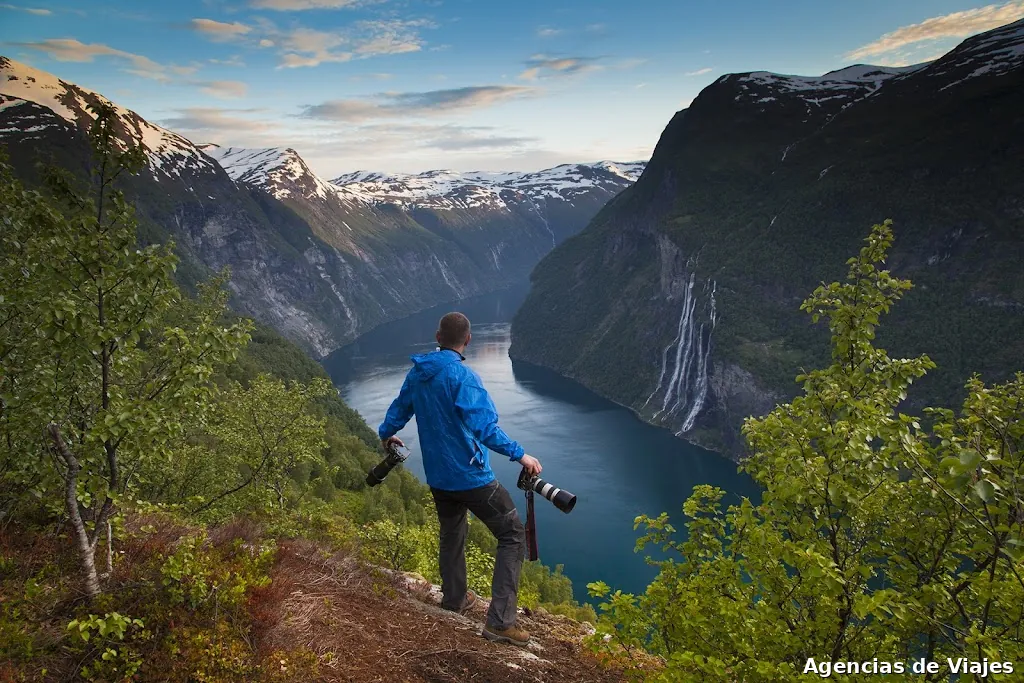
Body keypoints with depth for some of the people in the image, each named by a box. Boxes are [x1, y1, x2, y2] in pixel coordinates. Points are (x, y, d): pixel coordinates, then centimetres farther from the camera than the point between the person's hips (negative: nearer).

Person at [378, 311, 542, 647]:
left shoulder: (417, 373, 3)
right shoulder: (462, 376, -21)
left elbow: (399, 409, 18)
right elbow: (484, 427, -29)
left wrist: (385, 434, 37)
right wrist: (519, 455, -25)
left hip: (437, 477, 8)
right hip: (471, 477, -7)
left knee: (451, 533, 28)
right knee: (513, 535, 2)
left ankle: (454, 598, 43)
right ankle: (499, 621, -2)